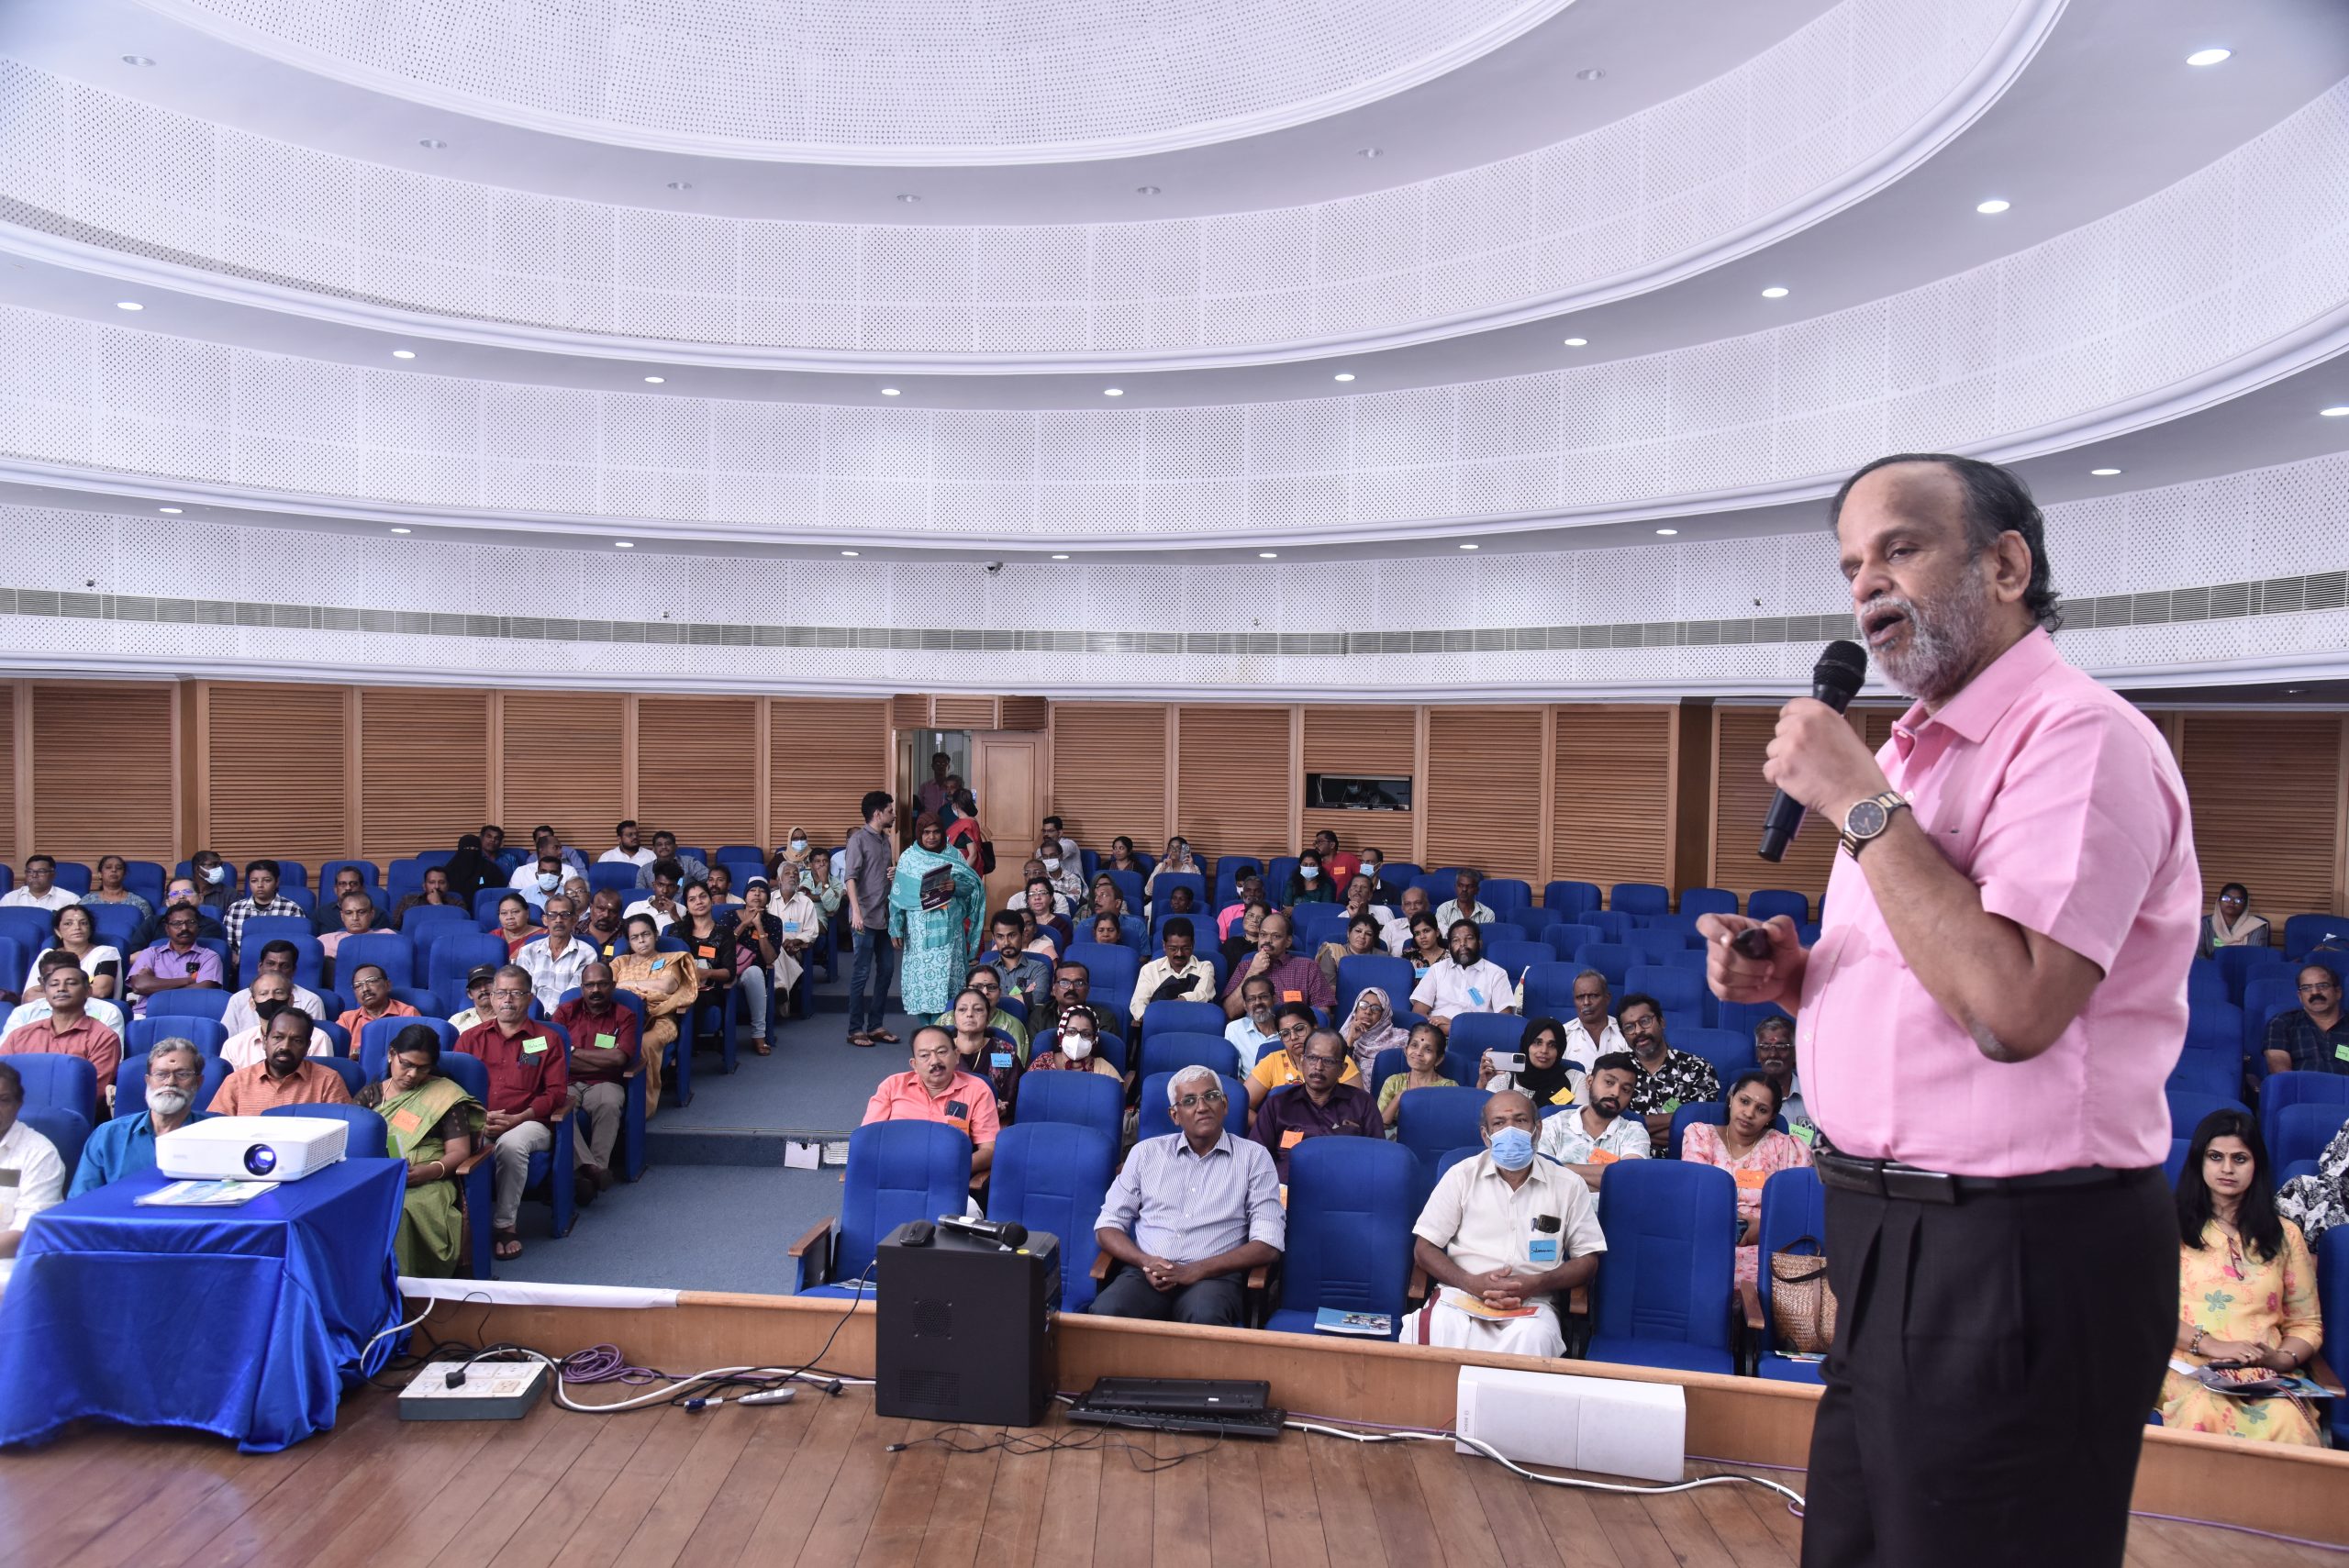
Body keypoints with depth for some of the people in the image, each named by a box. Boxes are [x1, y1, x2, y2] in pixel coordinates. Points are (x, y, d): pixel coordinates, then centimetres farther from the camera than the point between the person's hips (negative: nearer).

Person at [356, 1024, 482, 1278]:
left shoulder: (444, 1094, 12)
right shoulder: (369, 1094, 23)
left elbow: (459, 1152, 6)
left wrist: (430, 1171, -15)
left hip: (426, 1183, -3)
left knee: (398, 1212, -37)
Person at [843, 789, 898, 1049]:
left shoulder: (885, 839, 15)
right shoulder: (858, 839, -8)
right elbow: (850, 877, -16)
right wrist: (856, 912, -25)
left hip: (884, 917, 8)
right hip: (866, 918, -8)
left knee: (886, 970, 10)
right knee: (861, 974, -3)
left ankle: (875, 1026, 18)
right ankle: (855, 1030, 4)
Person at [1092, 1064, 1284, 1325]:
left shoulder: (1253, 1157, 8)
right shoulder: (1146, 1152, 16)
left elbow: (1268, 1245, 0)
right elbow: (1108, 1226, 15)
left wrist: (1196, 1271, -13)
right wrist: (1146, 1262, -7)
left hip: (1214, 1277, -3)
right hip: (1146, 1273, 3)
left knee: (1204, 1316, -39)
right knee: (1106, 1312, -32)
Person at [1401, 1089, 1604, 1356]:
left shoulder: (1568, 1186, 8)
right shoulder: (1462, 1176, 7)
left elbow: (1588, 1260, 9)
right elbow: (1424, 1249, 7)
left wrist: (1536, 1284, -11)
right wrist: (1472, 1283, -13)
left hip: (1532, 1304, 0)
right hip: (1462, 1295, 0)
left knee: (1532, 1338, -36)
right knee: (1443, 1329, -36)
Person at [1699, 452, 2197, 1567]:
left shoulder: (2079, 736, -16)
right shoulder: (1917, 750, 14)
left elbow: (2011, 1008, -29)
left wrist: (1860, 804, -23)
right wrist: (1789, 976, 3)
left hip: (2016, 1260, -9)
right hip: (1888, 1238, 9)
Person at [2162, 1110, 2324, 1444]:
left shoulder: (2285, 1235, 21)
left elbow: (2307, 1323, 18)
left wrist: (2283, 1359, -5)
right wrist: (2211, 1345, -13)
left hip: (2266, 1376, 2)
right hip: (2188, 1370, -2)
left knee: (2287, 1422, -35)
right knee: (2203, 1413, -38)